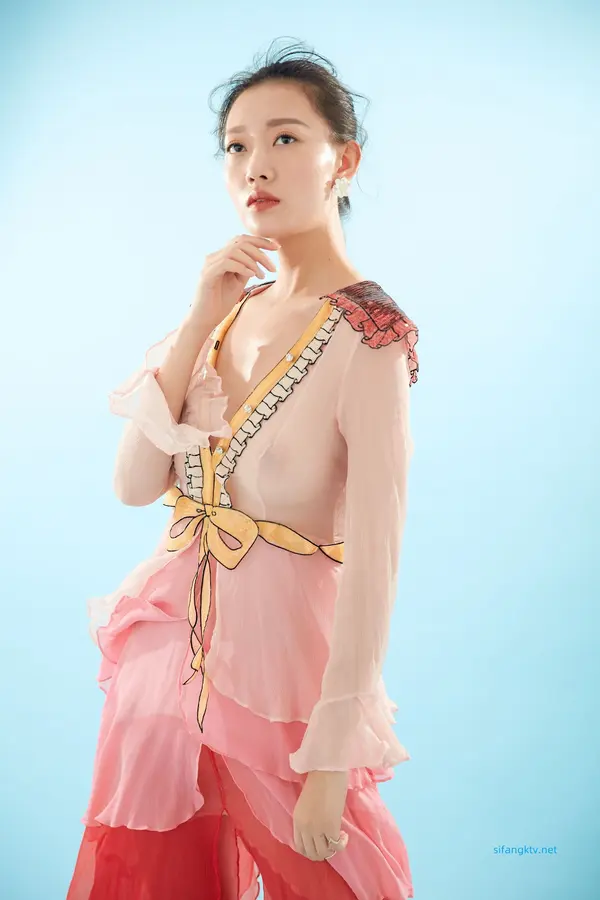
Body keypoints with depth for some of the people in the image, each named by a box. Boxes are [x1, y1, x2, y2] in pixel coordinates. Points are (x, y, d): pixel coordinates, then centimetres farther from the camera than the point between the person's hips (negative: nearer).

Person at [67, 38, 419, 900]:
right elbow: (134, 484, -4)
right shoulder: (226, 312, 3)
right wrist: (200, 321, -12)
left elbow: (374, 558, -19)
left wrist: (335, 757, -19)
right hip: (172, 640, 6)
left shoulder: (368, 332, -16)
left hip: (278, 657, -6)